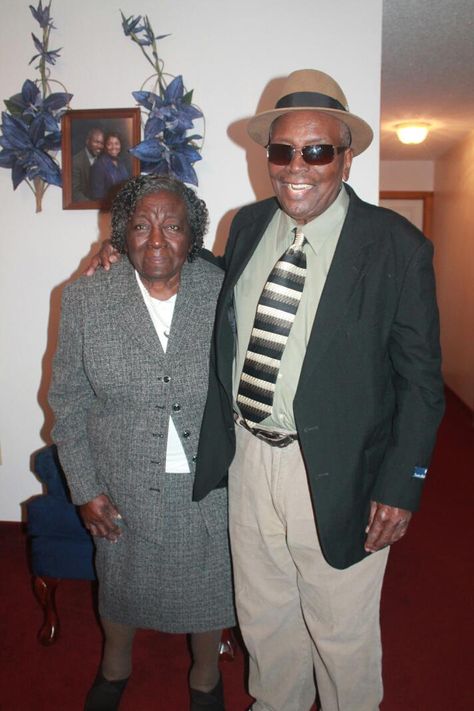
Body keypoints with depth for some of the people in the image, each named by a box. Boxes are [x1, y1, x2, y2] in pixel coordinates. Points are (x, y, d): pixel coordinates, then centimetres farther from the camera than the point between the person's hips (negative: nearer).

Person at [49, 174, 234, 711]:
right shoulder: (84, 300, -9)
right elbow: (68, 402, -2)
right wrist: (85, 489, -3)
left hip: (210, 483, 0)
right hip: (125, 487, 1)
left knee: (207, 583, 19)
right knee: (120, 585, 23)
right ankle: (115, 667, 56)